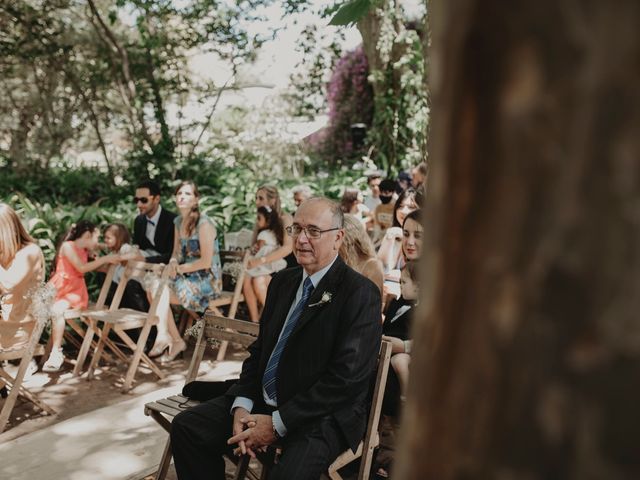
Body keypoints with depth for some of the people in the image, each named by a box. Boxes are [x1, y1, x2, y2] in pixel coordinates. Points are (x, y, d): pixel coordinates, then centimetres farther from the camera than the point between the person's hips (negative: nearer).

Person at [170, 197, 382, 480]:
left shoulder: (361, 293, -14)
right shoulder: (282, 282, 10)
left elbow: (346, 376, -19)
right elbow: (259, 349, 12)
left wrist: (277, 424, -18)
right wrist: (242, 405, -5)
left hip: (322, 416, -7)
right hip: (263, 402, 7)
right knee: (185, 427, -3)